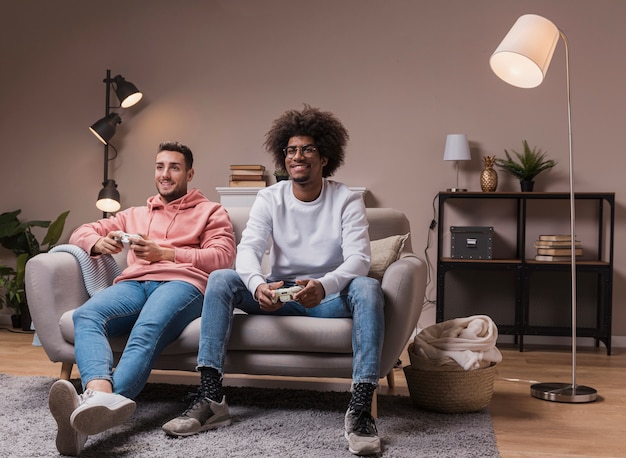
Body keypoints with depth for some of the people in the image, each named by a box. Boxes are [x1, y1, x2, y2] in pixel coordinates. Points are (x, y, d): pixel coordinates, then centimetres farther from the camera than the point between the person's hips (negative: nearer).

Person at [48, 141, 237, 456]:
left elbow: (222, 257, 6)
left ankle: (89, 407, -62)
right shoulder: (135, 214, 38)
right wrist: (100, 243, 4)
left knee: (147, 331, -39)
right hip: (133, 284, 4)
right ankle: (101, 394, -60)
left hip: (182, 282, -4)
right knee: (86, 315, -33)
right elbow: (82, 232, 31)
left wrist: (164, 253, -4)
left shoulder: (210, 212, 25)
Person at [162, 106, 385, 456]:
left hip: (330, 296, -2)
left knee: (367, 287, -33)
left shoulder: (347, 200, -5)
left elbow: (359, 258, -19)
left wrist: (323, 285, -42)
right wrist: (258, 285, -39)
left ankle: (361, 408, -39)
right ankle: (211, 398, -26)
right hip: (279, 294, 2)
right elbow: (248, 249, -14)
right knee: (221, 279, -20)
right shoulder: (270, 198, 1)